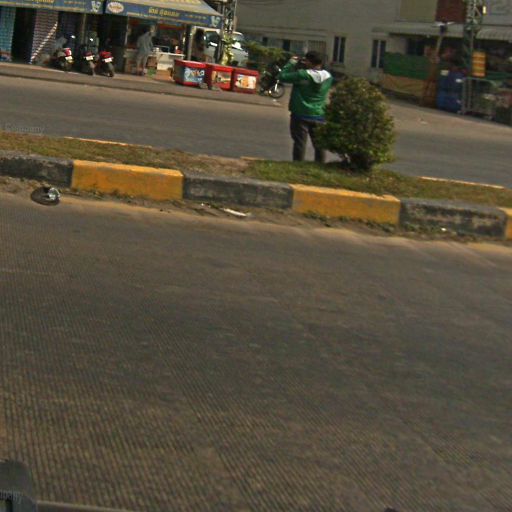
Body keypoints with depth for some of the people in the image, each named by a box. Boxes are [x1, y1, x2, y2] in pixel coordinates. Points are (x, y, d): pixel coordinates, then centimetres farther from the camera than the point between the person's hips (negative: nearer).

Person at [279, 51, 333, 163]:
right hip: (319, 116, 4)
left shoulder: (303, 75, -18)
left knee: (300, 143, 1)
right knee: (319, 144, 12)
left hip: (301, 115, -4)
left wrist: (292, 63, 3)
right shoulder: (328, 77, -2)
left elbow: (283, 76, -12)